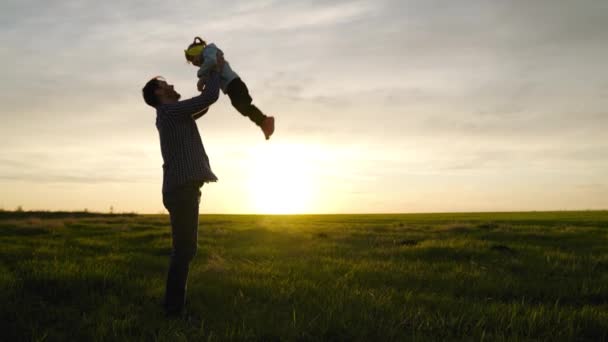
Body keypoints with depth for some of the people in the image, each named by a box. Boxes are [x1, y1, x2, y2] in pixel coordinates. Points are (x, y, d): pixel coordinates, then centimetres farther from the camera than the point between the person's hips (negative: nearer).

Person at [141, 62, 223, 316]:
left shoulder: (171, 116, 23)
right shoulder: (171, 111, -6)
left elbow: (202, 107, 34)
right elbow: (210, 98, -8)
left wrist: (212, 76, 30)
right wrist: (216, 71, 8)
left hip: (182, 189, 10)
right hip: (183, 189, -10)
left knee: (183, 250, 12)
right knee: (184, 250, -9)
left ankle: (173, 304, 17)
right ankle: (174, 306, -6)